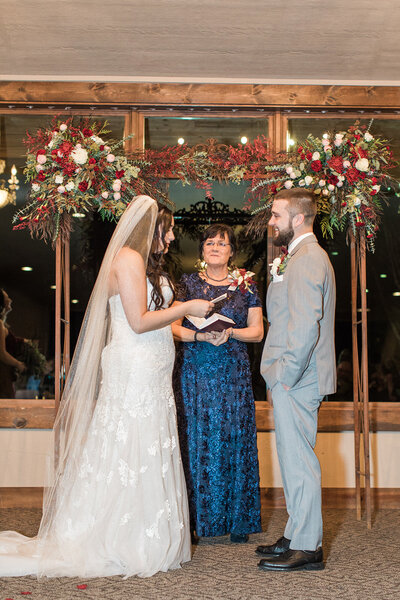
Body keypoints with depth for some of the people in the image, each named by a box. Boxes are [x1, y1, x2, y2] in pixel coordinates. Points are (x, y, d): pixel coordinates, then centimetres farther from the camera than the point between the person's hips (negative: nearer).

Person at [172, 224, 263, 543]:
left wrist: (230, 333, -12)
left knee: (234, 439, 0)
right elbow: (173, 326, 3)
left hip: (233, 373, 0)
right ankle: (195, 520, 8)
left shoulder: (246, 286, 9)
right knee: (195, 440, -2)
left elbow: (257, 331, 6)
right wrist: (201, 336, -14)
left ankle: (237, 520, 10)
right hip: (194, 371, 0)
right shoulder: (188, 283, 8)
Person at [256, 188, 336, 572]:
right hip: (293, 378, 10)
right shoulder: (304, 257, 19)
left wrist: (286, 376, -18)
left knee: (298, 460, -4)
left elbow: (305, 327, -23)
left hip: (295, 381, -10)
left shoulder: (306, 260, -15)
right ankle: (298, 536, 26)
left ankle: (306, 548, 6)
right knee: (294, 457, 15)